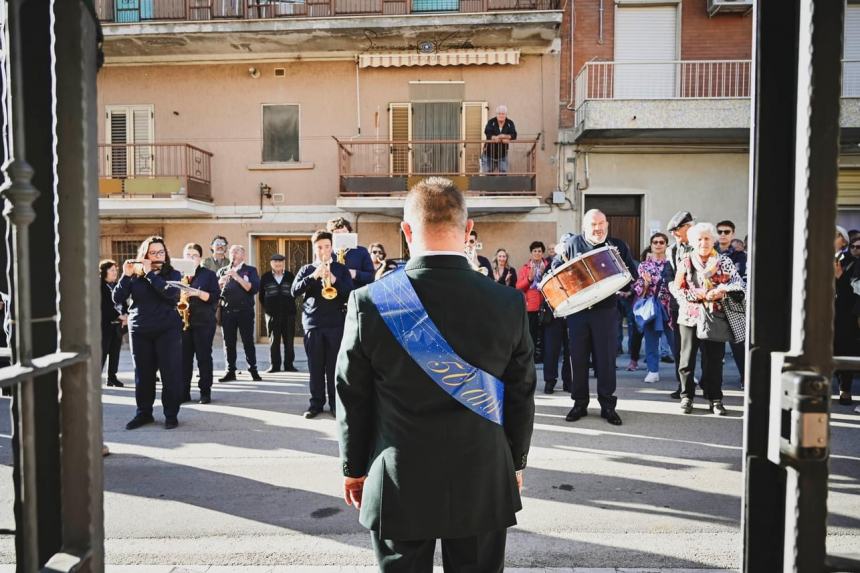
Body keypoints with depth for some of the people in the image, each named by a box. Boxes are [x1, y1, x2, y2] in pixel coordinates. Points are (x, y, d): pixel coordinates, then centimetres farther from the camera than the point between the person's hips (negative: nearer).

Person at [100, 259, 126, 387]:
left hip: (118, 324, 6)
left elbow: (123, 302, 15)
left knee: (115, 352, 8)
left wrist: (125, 315, -3)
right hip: (105, 324, -6)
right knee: (102, 352, -7)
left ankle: (112, 377, 14)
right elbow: (104, 306, -15)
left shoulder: (117, 286, 16)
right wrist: (119, 316, -18)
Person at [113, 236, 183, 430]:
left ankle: (171, 414, 9)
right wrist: (126, 275, -14)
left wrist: (150, 273, -17)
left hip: (167, 329, -2)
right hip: (139, 331, 2)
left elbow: (170, 294, -20)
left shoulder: (172, 274, 1)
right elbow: (117, 299, -3)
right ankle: (143, 413, 22)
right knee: (142, 374, 9)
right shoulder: (134, 275, 6)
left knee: (170, 372, -1)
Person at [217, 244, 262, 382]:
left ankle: (253, 370, 5)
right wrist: (220, 283, -13)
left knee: (248, 341, -2)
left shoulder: (250, 270, 6)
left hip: (245, 311, -3)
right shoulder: (222, 271, 15)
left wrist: (238, 277, -17)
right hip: (226, 311, 3)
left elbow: (254, 288, -9)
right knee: (229, 342, 4)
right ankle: (231, 371, 11)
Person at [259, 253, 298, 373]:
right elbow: (261, 296, 8)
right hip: (272, 314, 0)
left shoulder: (290, 276, 5)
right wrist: (267, 308, 4)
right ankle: (275, 365, 8)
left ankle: (289, 365, 9)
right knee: (274, 341, 3)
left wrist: (290, 306, 6)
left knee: (289, 340, 3)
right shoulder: (265, 278, 5)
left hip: (288, 314, 1)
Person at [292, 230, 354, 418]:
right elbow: (294, 291, -4)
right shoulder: (306, 270, 10)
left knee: (334, 366, 2)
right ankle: (316, 403, 14)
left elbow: (350, 293, -3)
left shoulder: (341, 269, 7)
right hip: (312, 323, 1)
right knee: (315, 367, 5)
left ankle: (335, 403, 10)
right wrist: (313, 276, -17)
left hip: (336, 323, -1)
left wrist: (334, 281, -20)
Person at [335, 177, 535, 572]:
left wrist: (354, 468, 9)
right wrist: (515, 464, 14)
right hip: (483, 487, 1)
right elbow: (521, 396, -2)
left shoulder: (369, 303, -15)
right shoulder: (509, 304, -12)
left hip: (398, 489, 0)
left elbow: (352, 399, -5)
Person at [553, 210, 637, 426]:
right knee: (578, 357, 6)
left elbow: (632, 273, 5)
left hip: (606, 311, 0)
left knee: (606, 358, 3)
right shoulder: (572, 243, 6)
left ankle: (608, 405, 15)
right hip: (577, 309, 1)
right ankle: (579, 403, 19)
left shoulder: (618, 246, 6)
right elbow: (556, 266, 13)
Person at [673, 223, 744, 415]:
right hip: (690, 316, 0)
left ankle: (715, 398, 14)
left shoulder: (724, 262, 5)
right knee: (687, 358, 3)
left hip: (716, 317, 0)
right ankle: (686, 396, 16)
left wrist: (722, 291, -16)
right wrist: (696, 294, -12)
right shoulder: (685, 263, 4)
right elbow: (677, 289, 3)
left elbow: (739, 284, 1)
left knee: (714, 359, 2)